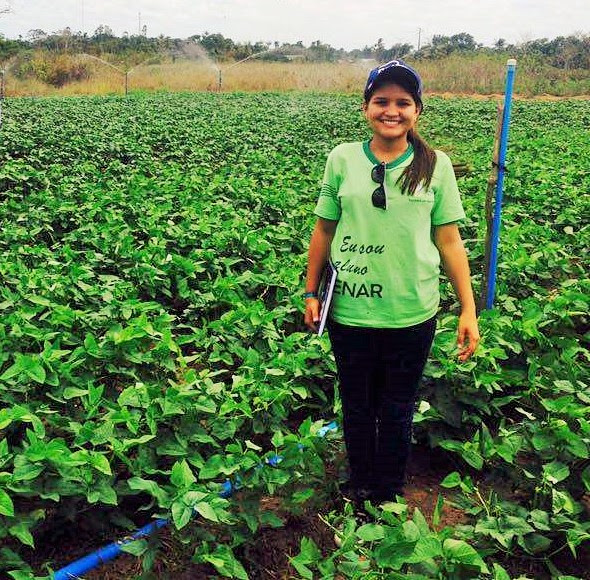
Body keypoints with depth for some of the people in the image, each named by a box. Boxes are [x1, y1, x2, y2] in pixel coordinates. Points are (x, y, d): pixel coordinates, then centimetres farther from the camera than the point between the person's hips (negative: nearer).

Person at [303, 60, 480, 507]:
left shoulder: (435, 165, -2)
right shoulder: (342, 159, -1)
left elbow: (449, 240, 0)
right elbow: (324, 230, 6)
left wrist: (469, 309, -3)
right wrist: (311, 292, 6)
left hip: (412, 314, 0)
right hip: (349, 310, 1)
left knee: (398, 410, 15)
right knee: (357, 405, 17)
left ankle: (390, 494, 37)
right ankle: (361, 490, 39)